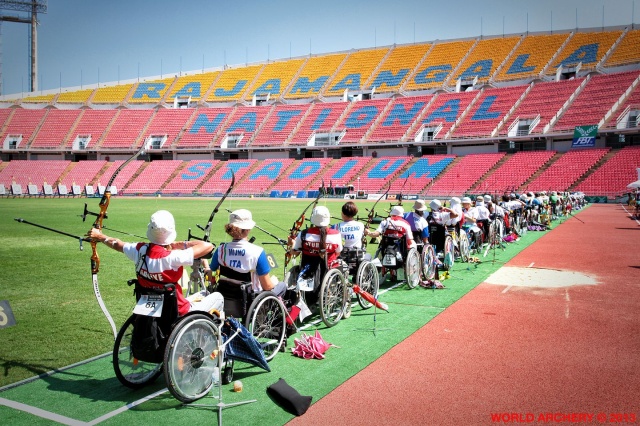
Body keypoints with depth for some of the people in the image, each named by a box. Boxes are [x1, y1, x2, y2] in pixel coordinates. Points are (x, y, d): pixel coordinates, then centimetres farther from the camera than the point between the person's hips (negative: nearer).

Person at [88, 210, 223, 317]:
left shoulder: (140, 251, -11)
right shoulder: (172, 257, -31)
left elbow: (117, 244, 10)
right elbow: (208, 246, -31)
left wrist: (100, 236, 30)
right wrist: (181, 244, -18)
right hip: (178, 313, -7)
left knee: (204, 294, 25)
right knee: (217, 297, 10)